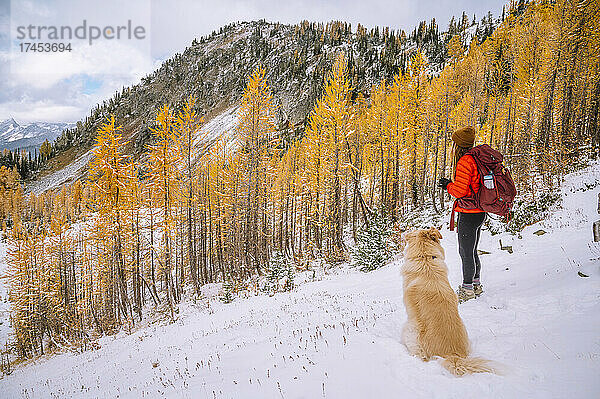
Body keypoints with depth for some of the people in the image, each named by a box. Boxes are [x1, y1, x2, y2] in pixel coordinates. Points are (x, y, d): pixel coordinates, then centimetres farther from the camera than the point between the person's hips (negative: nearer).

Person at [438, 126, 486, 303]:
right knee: (472, 251, 20)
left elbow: (460, 190, -21)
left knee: (466, 252, 1)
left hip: (468, 214, -10)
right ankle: (476, 285, 31)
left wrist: (448, 185, -3)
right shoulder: (477, 159, 12)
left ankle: (467, 289, 12)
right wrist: (451, 184, 14)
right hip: (479, 213, 10)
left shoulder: (464, 162, -17)